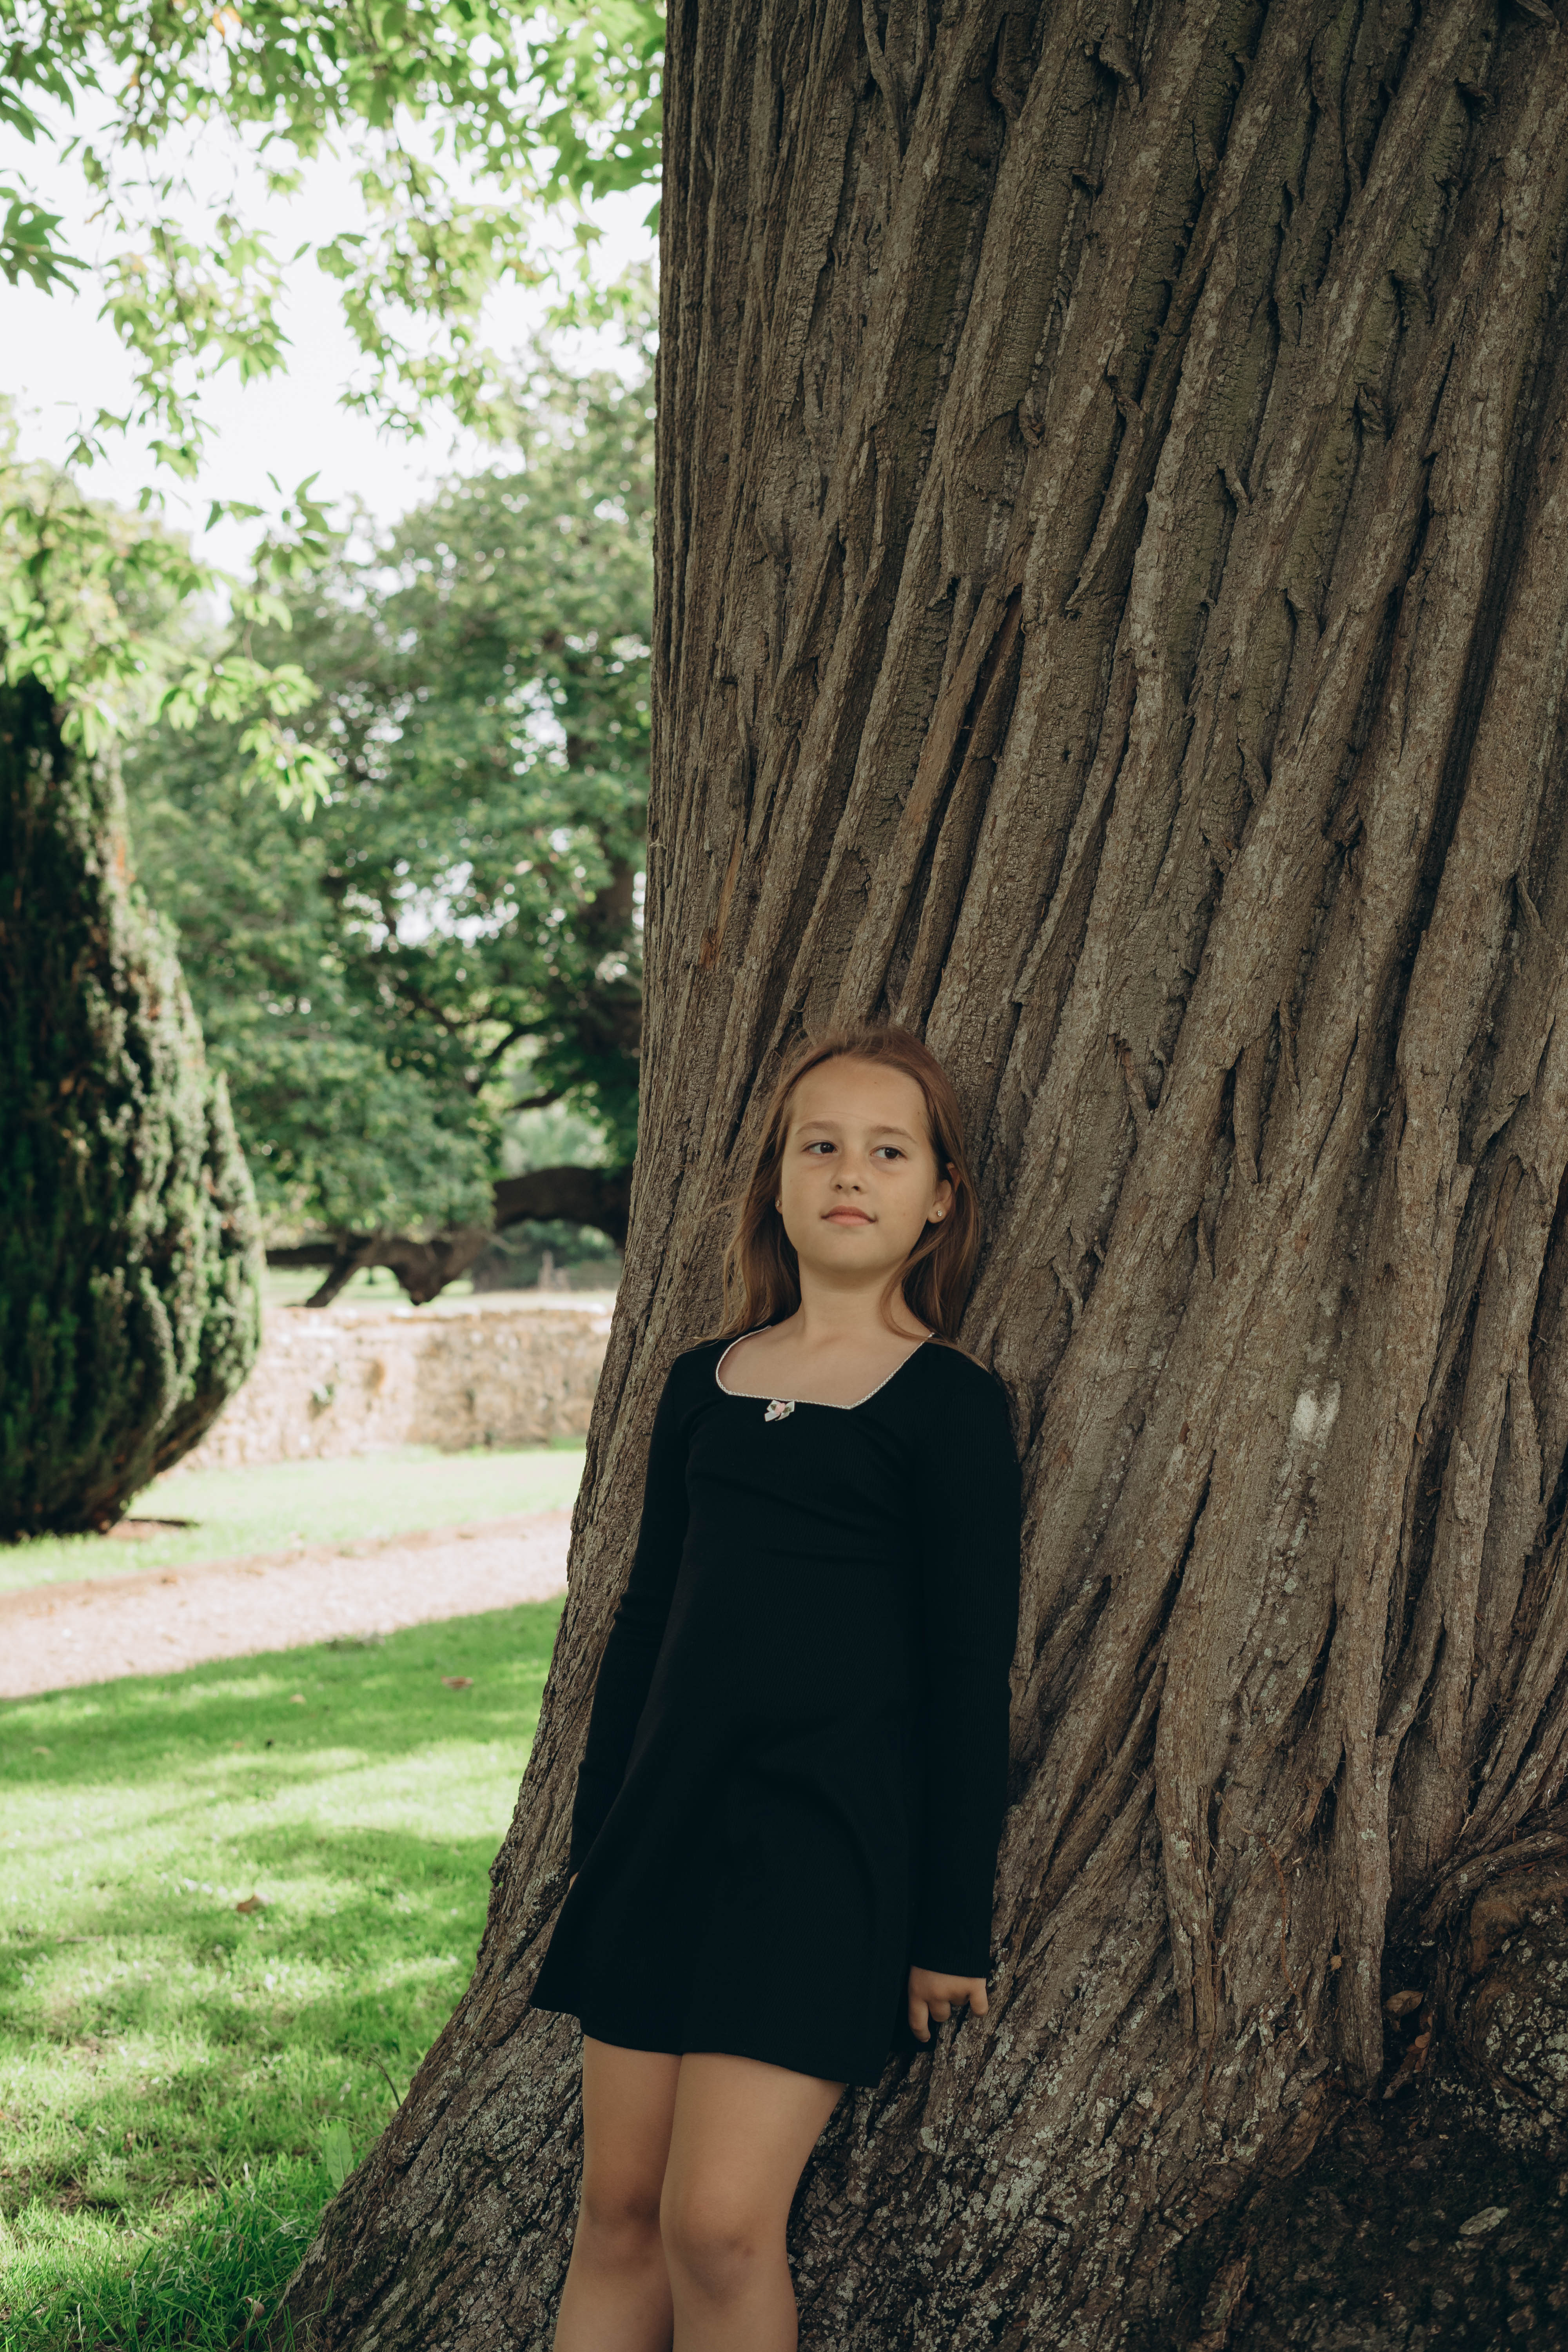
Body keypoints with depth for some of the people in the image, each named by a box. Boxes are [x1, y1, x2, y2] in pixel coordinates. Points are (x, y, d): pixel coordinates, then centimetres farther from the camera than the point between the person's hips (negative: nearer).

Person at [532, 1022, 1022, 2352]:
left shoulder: (949, 1406, -5)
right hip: (671, 1810, 5)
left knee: (720, 2221, -10)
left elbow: (971, 1677, -5)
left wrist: (954, 1923, -6)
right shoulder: (705, 1384, 10)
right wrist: (596, 1835, 16)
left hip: (834, 1834, -5)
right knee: (617, 2208, 8)